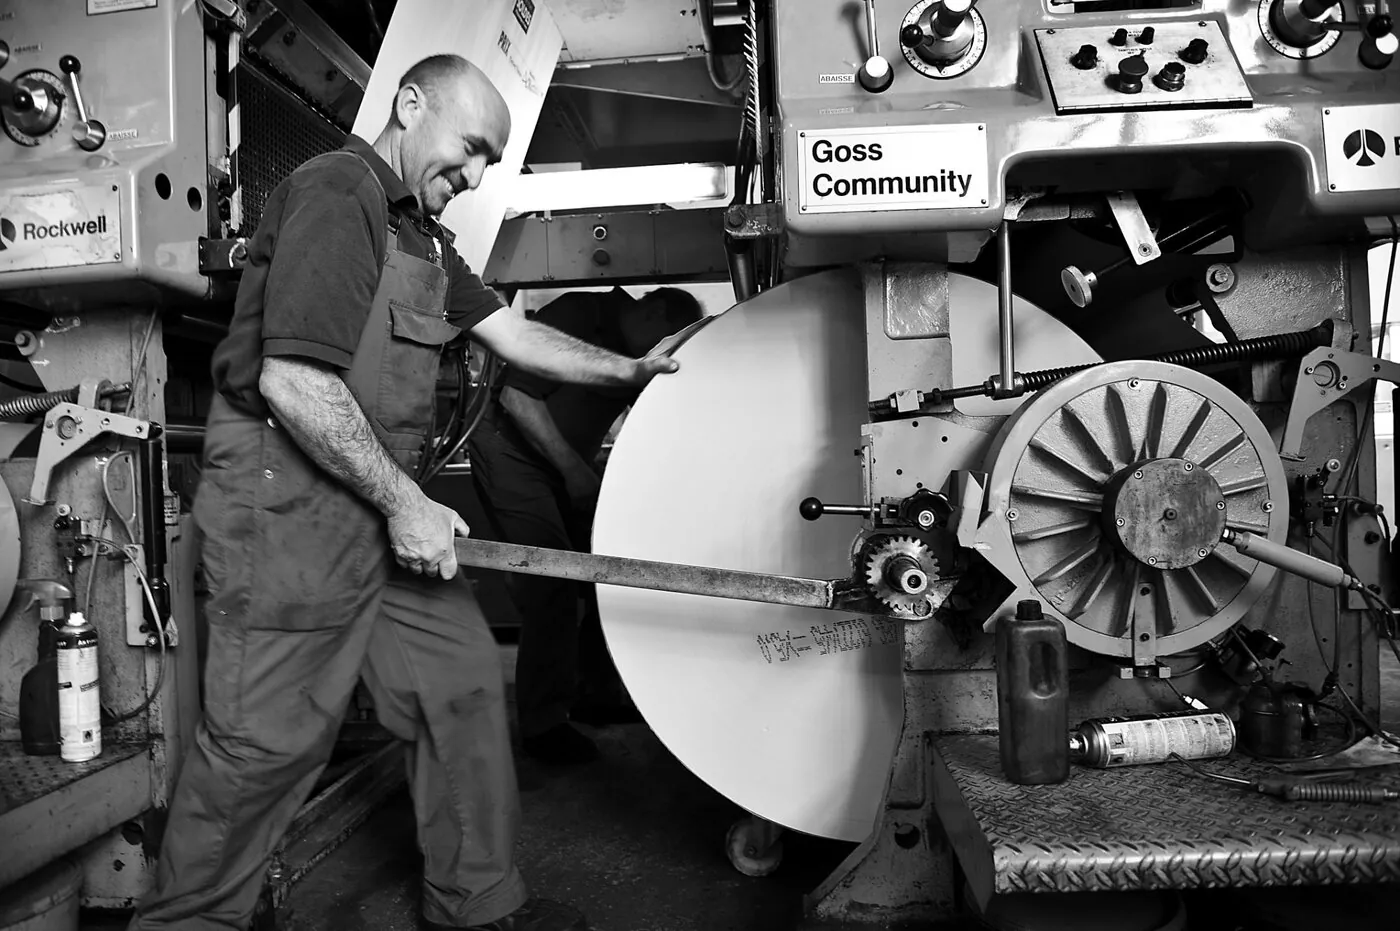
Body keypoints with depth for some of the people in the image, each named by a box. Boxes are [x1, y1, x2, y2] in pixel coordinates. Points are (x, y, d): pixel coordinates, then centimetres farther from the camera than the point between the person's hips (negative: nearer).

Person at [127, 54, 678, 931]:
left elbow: (513, 333, 17)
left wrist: (633, 369, 14)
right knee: (267, 737, 0)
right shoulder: (335, 193, -14)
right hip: (289, 497, -9)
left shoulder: (421, 232, 17)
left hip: (378, 499, 10)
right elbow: (292, 381, -23)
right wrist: (405, 503, -19)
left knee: (463, 682, 10)